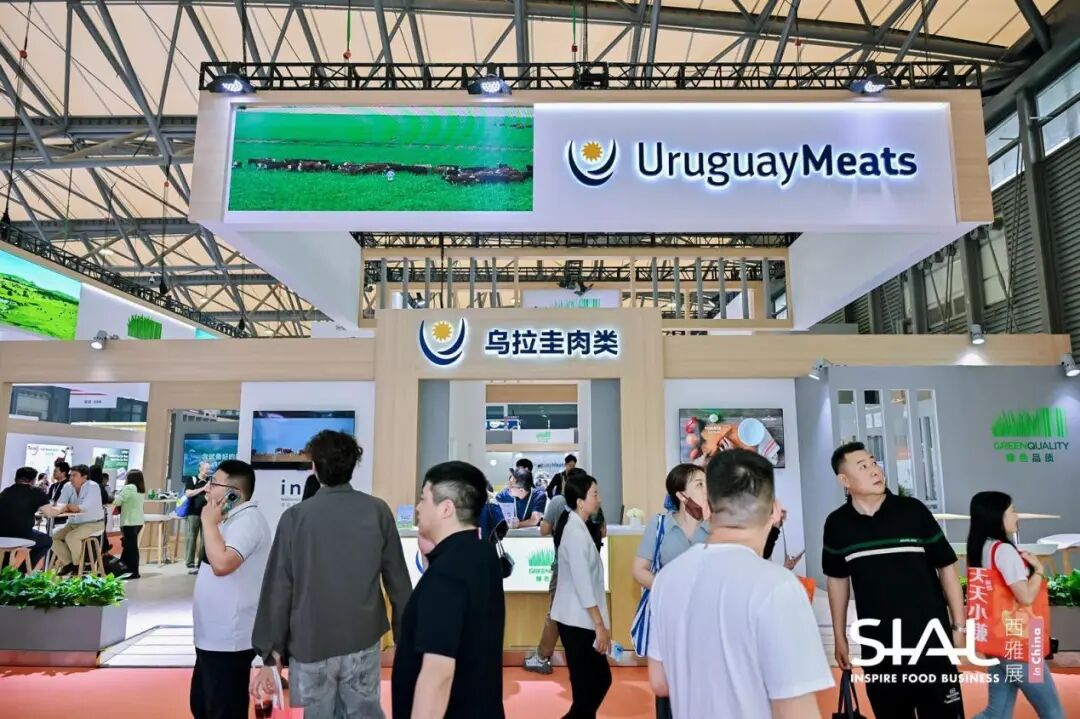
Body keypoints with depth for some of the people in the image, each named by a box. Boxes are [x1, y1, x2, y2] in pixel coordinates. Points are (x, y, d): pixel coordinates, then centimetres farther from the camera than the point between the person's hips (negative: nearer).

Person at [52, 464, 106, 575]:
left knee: (71, 537, -27)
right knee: (54, 536, -6)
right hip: (74, 523, 8)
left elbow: (85, 507, -27)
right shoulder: (68, 486, 3)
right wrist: (63, 507, -33)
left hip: (93, 524, -8)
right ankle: (68, 563, 9)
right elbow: (60, 504, -8)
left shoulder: (93, 487, -17)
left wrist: (68, 506, -15)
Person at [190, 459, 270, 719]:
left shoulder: (248, 521, -20)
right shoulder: (233, 519, 13)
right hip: (212, 637, 11)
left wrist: (209, 522, -24)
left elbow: (222, 563, -34)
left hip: (229, 641, -11)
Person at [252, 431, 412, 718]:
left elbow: (278, 588, -5)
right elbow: (397, 580, -1)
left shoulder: (295, 516, -7)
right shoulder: (378, 511, -4)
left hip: (309, 646, -1)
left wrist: (270, 654, 1)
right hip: (363, 643, 1)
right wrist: (406, 637, 9)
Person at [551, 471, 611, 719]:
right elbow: (583, 584, -20)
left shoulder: (576, 527, 10)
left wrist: (600, 623, 17)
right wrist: (600, 625, -15)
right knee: (587, 688, -1)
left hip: (579, 619, 9)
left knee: (600, 680, 15)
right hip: (578, 620, -9)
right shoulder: (576, 532, -19)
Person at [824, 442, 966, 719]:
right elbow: (838, 579, 9)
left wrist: (959, 626, -1)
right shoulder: (837, 524, -4)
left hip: (931, 639, -1)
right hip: (878, 646, 2)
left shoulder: (913, 510, -9)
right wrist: (840, 637, 10)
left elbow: (946, 567, 0)